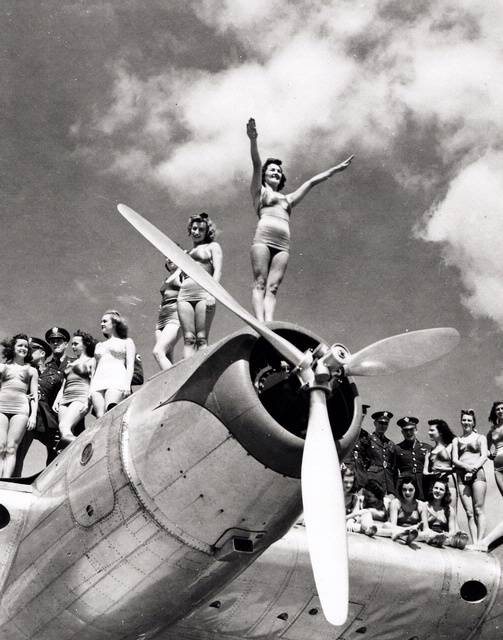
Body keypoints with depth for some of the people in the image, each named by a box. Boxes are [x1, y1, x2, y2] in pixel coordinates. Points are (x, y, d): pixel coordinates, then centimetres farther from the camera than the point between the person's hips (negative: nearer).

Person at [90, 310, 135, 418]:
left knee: (110, 410, -28)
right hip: (98, 381, 4)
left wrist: (127, 385, -11)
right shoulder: (99, 345, 31)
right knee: (100, 416, -17)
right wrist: (89, 391, 12)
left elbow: (130, 365, 5)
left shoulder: (126, 342, 18)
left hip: (117, 378, -4)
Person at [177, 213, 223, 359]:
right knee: (188, 339, -9)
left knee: (202, 339, -14)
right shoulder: (187, 252, 29)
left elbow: (217, 270, -1)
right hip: (184, 295, 4)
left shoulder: (213, 246, 14)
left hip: (204, 293, -4)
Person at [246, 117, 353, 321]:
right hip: (263, 238, -4)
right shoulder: (260, 192, 22)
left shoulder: (288, 199, 34)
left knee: (272, 286, -12)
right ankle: (260, 323, -28)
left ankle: (269, 324, -29)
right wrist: (253, 140, -5)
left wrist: (336, 169, 40)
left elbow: (312, 182, 37)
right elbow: (256, 164, 8)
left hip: (283, 245, 4)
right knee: (260, 283, -14)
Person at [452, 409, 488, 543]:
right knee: (469, 512, -4)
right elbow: (454, 460, 8)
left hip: (477, 474, -2)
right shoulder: (456, 440, 19)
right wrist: (466, 466, -12)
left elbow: (484, 456, 1)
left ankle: (480, 542, -16)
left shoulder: (480, 438, 14)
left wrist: (473, 470, -13)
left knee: (478, 510, -11)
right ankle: (474, 543, -9)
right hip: (461, 476, 2)